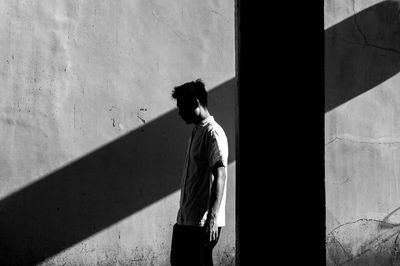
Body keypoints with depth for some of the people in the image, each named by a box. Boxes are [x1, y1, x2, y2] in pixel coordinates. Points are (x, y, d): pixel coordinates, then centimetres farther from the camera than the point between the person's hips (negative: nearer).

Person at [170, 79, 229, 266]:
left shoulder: (213, 133, -13)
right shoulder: (196, 132, 17)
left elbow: (220, 175, -22)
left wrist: (212, 217, -28)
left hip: (202, 223, -10)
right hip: (185, 220, 10)